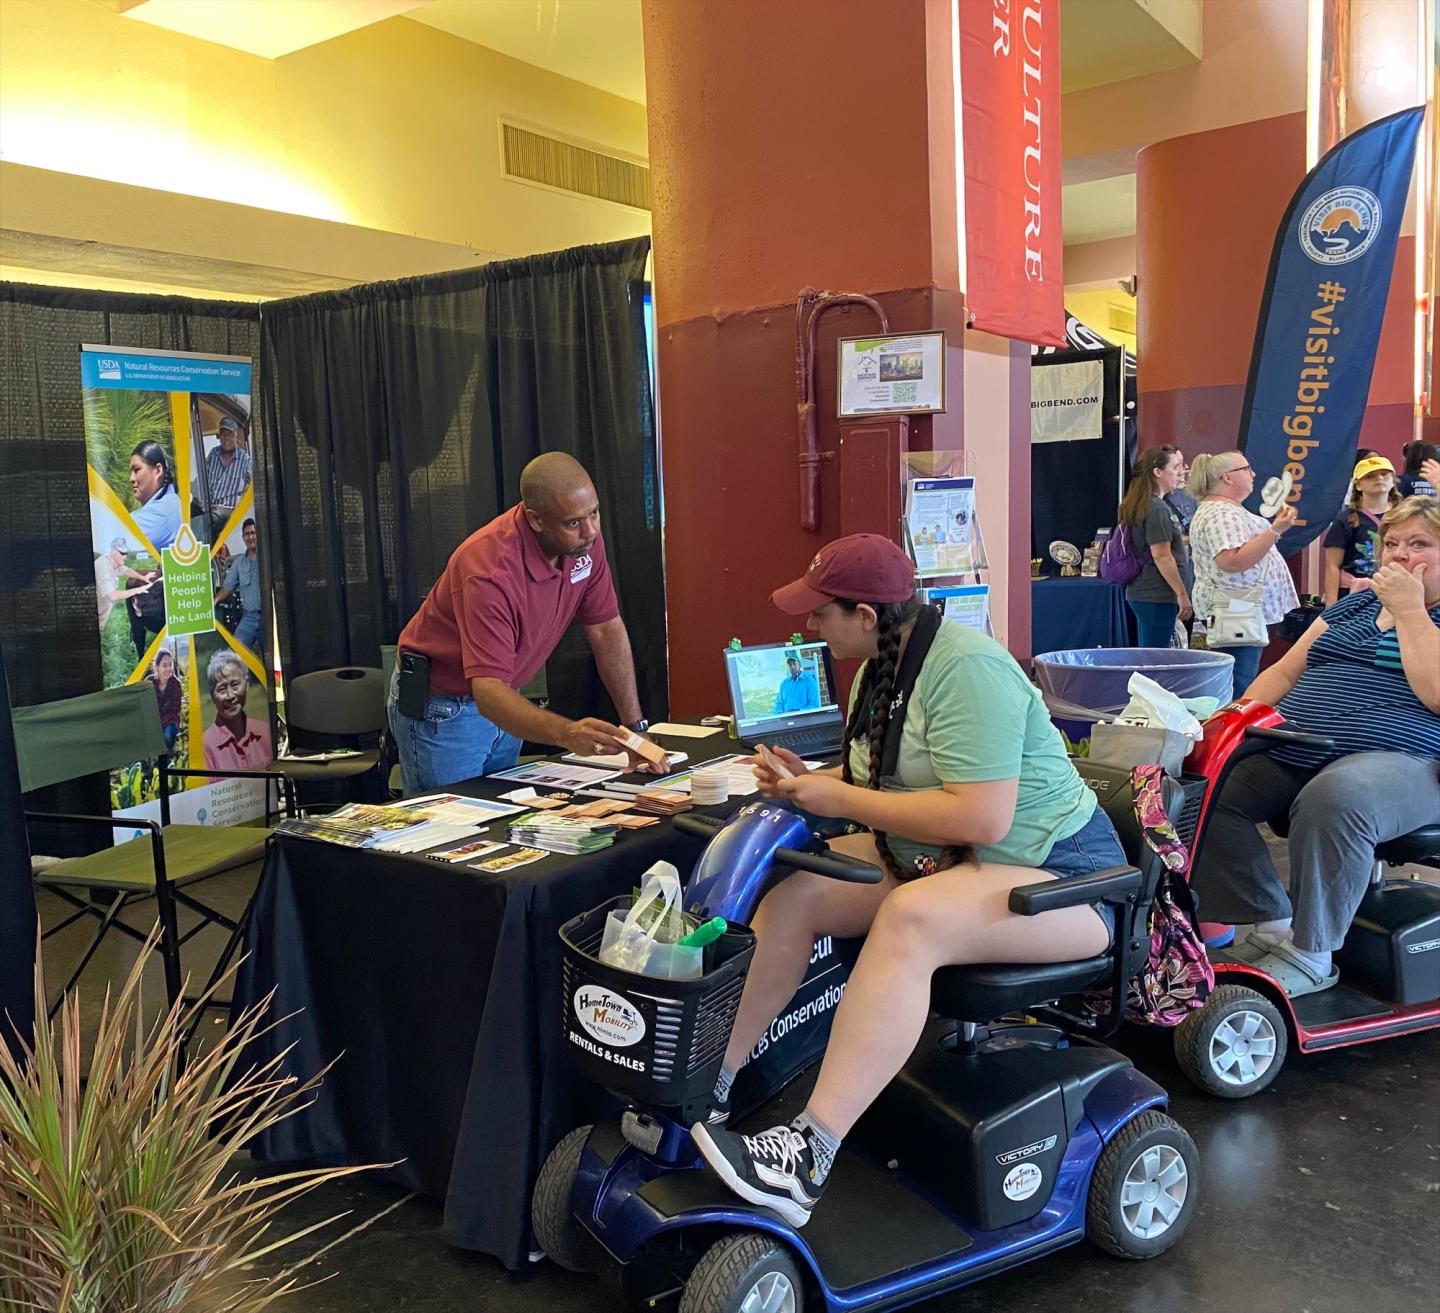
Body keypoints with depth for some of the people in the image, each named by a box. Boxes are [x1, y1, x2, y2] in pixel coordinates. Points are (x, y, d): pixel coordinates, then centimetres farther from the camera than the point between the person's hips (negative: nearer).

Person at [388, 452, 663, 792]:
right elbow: (488, 691, -39)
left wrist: (637, 728, -7)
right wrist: (566, 733, -56)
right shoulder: (489, 570, -34)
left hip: (503, 697, 7)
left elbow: (606, 631, -3)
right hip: (440, 709, -6)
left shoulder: (585, 541, -13)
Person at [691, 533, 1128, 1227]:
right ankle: (710, 1082, -5)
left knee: (909, 920, -37)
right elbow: (886, 776, 18)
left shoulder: (965, 668, -23)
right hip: (930, 858, 9)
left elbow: (982, 817, -30)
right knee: (794, 892, -9)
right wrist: (810, 780, -3)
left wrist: (837, 799, -23)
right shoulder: (882, 665, 7)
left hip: (1055, 871, -9)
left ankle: (808, 1158, -38)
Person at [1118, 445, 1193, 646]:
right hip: (1156, 596, -10)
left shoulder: (1140, 505, 15)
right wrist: (1182, 594, -15)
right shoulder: (1157, 508, -14)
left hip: (1142, 592, 10)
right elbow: (1162, 556, -18)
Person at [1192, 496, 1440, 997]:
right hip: (1290, 751, 6)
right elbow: (1286, 671, 23)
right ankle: (1268, 924, -10)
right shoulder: (1354, 606, 25)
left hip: (1400, 759, -6)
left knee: (1332, 799, -40)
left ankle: (1310, 955, -23)